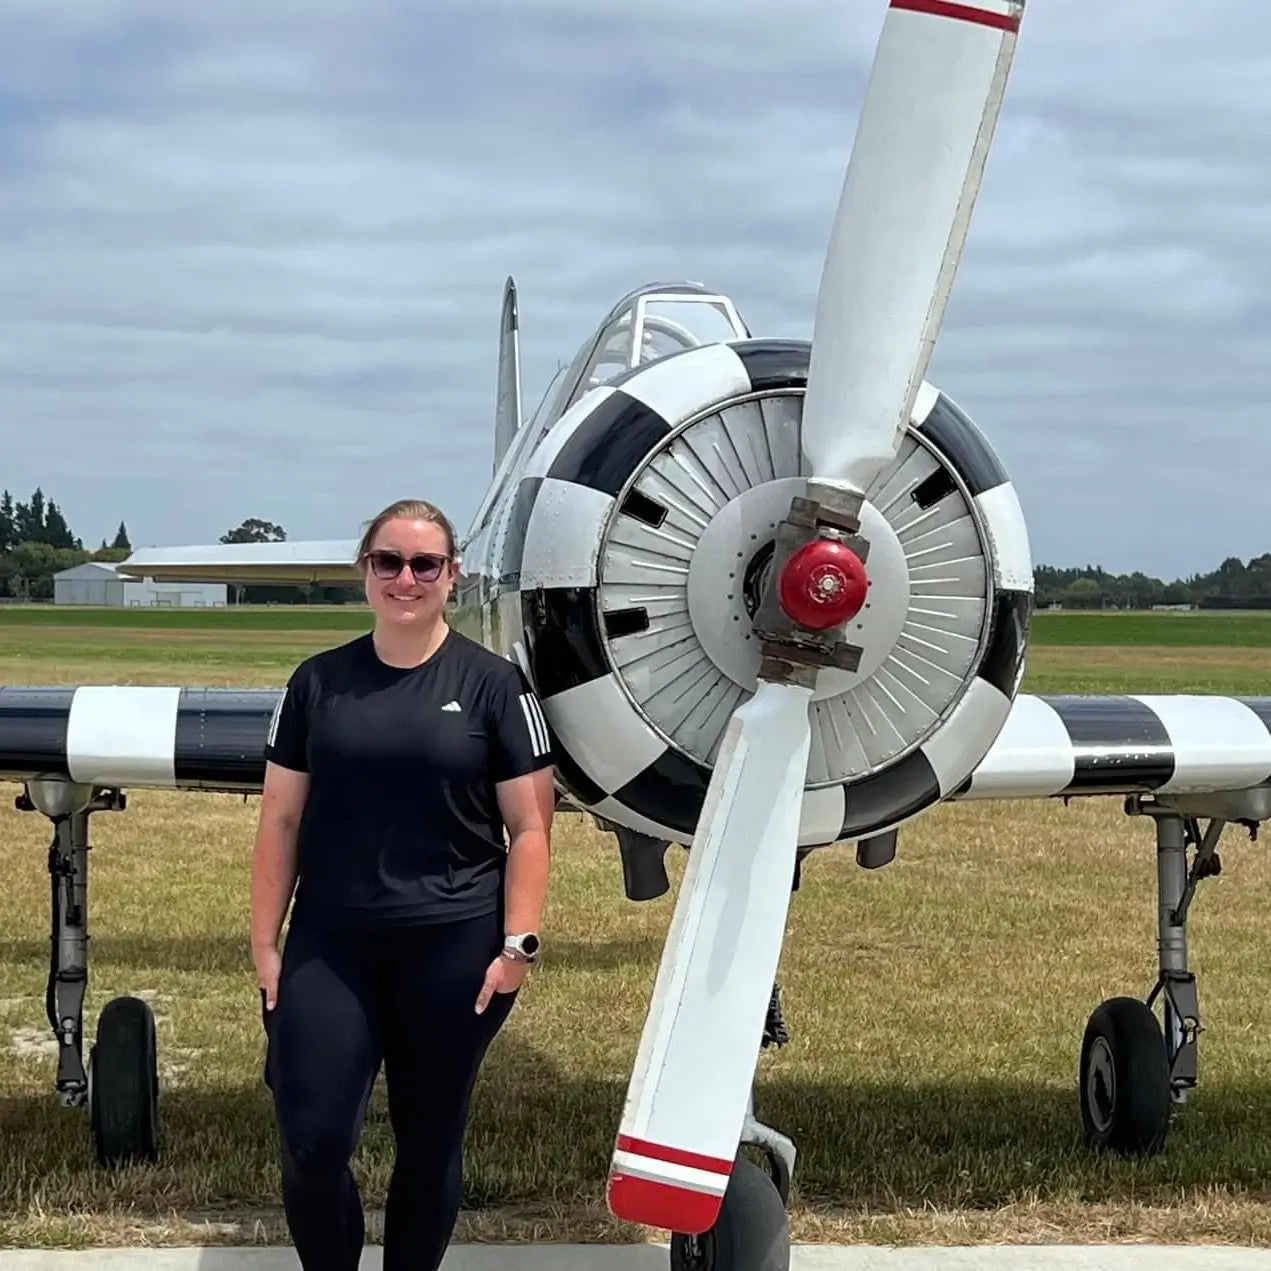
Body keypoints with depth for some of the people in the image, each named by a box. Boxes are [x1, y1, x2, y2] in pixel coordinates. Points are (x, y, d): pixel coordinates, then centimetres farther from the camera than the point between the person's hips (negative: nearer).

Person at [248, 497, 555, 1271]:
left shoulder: (492, 682, 0)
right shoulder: (319, 682, 7)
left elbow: (530, 826, -1)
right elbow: (281, 820, 9)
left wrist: (519, 944, -8)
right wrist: (265, 943, 5)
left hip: (454, 945, -1)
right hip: (330, 945, 2)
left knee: (430, 1143, 9)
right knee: (313, 1144, -6)